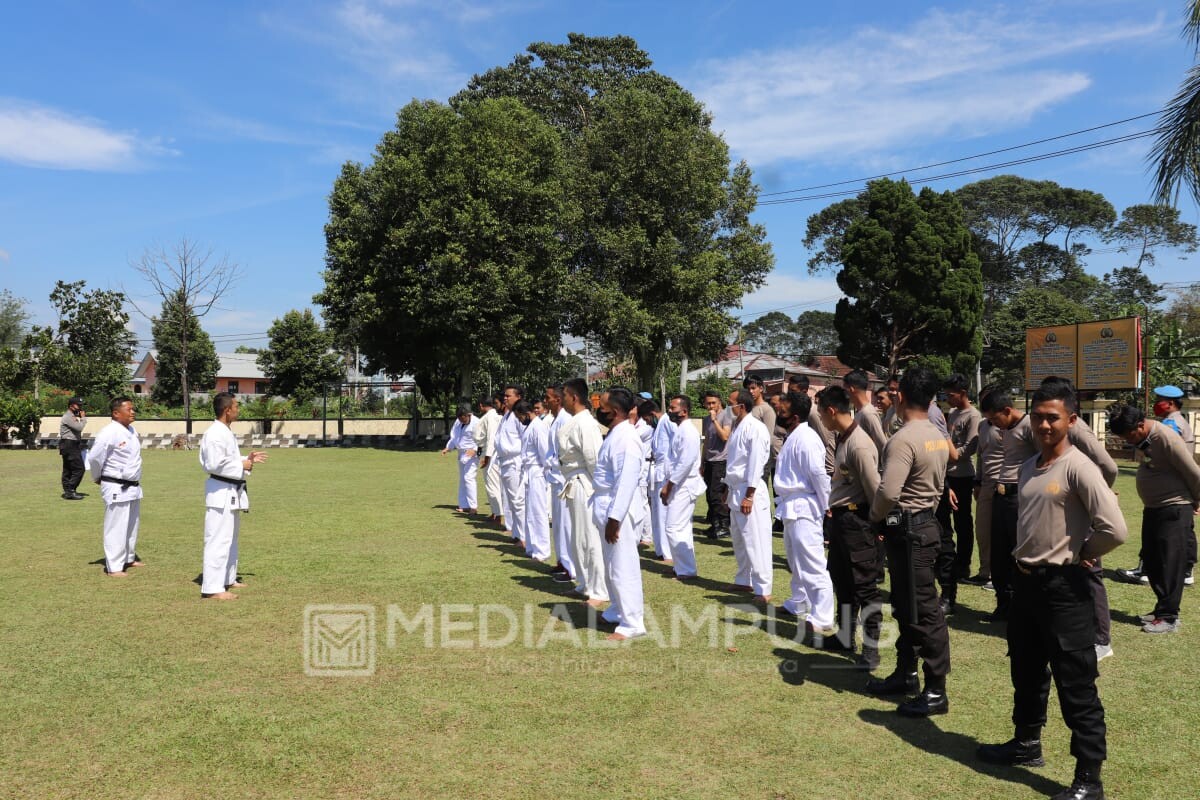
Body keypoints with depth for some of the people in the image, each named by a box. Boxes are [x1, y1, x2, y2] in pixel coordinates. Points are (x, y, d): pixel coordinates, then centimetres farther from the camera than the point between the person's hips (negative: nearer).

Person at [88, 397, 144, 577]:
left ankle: (128, 558, 33)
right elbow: (95, 458, -18)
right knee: (116, 528, -3)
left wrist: (134, 481, 16)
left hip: (133, 486, 9)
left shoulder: (131, 431, 8)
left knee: (131, 525, 19)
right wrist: (97, 478, -3)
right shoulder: (109, 433, -19)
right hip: (116, 488, -9)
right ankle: (114, 566, 4)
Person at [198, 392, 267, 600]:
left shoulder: (226, 433, 14)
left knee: (231, 538, 19)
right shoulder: (215, 434, -19)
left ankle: (228, 579, 31)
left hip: (232, 492, 11)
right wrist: (242, 466, -16)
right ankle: (212, 588, -7)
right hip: (221, 492, -11)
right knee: (218, 540, -9)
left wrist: (247, 459, 10)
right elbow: (215, 464, -25)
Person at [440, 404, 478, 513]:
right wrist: (447, 448, 2)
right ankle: (464, 506, 20)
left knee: (468, 478, -17)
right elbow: (453, 437, 15)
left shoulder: (476, 423, -16)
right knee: (462, 480, 12)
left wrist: (475, 450, -36)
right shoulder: (458, 422, 8)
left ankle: (473, 506, -13)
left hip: (472, 454, -9)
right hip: (462, 454, 9)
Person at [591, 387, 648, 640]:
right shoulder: (616, 433, 11)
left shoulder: (626, 438, -20)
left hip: (618, 510, -10)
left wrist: (614, 517, -23)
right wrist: (608, 514, 17)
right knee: (613, 565, 21)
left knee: (623, 567, -4)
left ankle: (632, 623, 5)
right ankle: (619, 611, 36)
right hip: (608, 507, 10)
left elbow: (626, 482, -24)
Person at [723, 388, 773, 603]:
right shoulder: (737, 426, 13)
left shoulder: (755, 428, -15)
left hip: (749, 491, -10)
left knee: (755, 542, -7)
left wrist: (749, 495, -20)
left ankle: (763, 590, -3)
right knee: (738, 539, 17)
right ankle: (744, 581, 30)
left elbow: (756, 463, -19)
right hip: (736, 489, 10)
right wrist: (728, 489, 20)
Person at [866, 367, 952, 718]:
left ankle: (936, 691, 5)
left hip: (907, 529, -10)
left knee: (923, 610, -3)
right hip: (926, 521, 10)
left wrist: (876, 516, -10)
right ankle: (906, 673, 30)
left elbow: (888, 491, -30)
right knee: (906, 606, 19)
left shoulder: (903, 439, -22)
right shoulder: (939, 438, 9)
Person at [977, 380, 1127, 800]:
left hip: (1063, 585, -8)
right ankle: (1026, 744, 39)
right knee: (1026, 672, 21)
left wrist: (1079, 555, -9)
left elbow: (1114, 528, -24)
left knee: (1076, 684, 0)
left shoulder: (1078, 468, -16)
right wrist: (1022, 559, 10)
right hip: (1025, 580, 8)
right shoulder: (1027, 467, 8)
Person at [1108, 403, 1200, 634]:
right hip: (1152, 509, 9)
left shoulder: (1166, 439, -23)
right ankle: (1162, 608, 26)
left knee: (1170, 565, -2)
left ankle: (1169, 617, 6)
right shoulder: (1142, 438, 3)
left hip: (1173, 510, -9)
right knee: (1151, 563, 14)